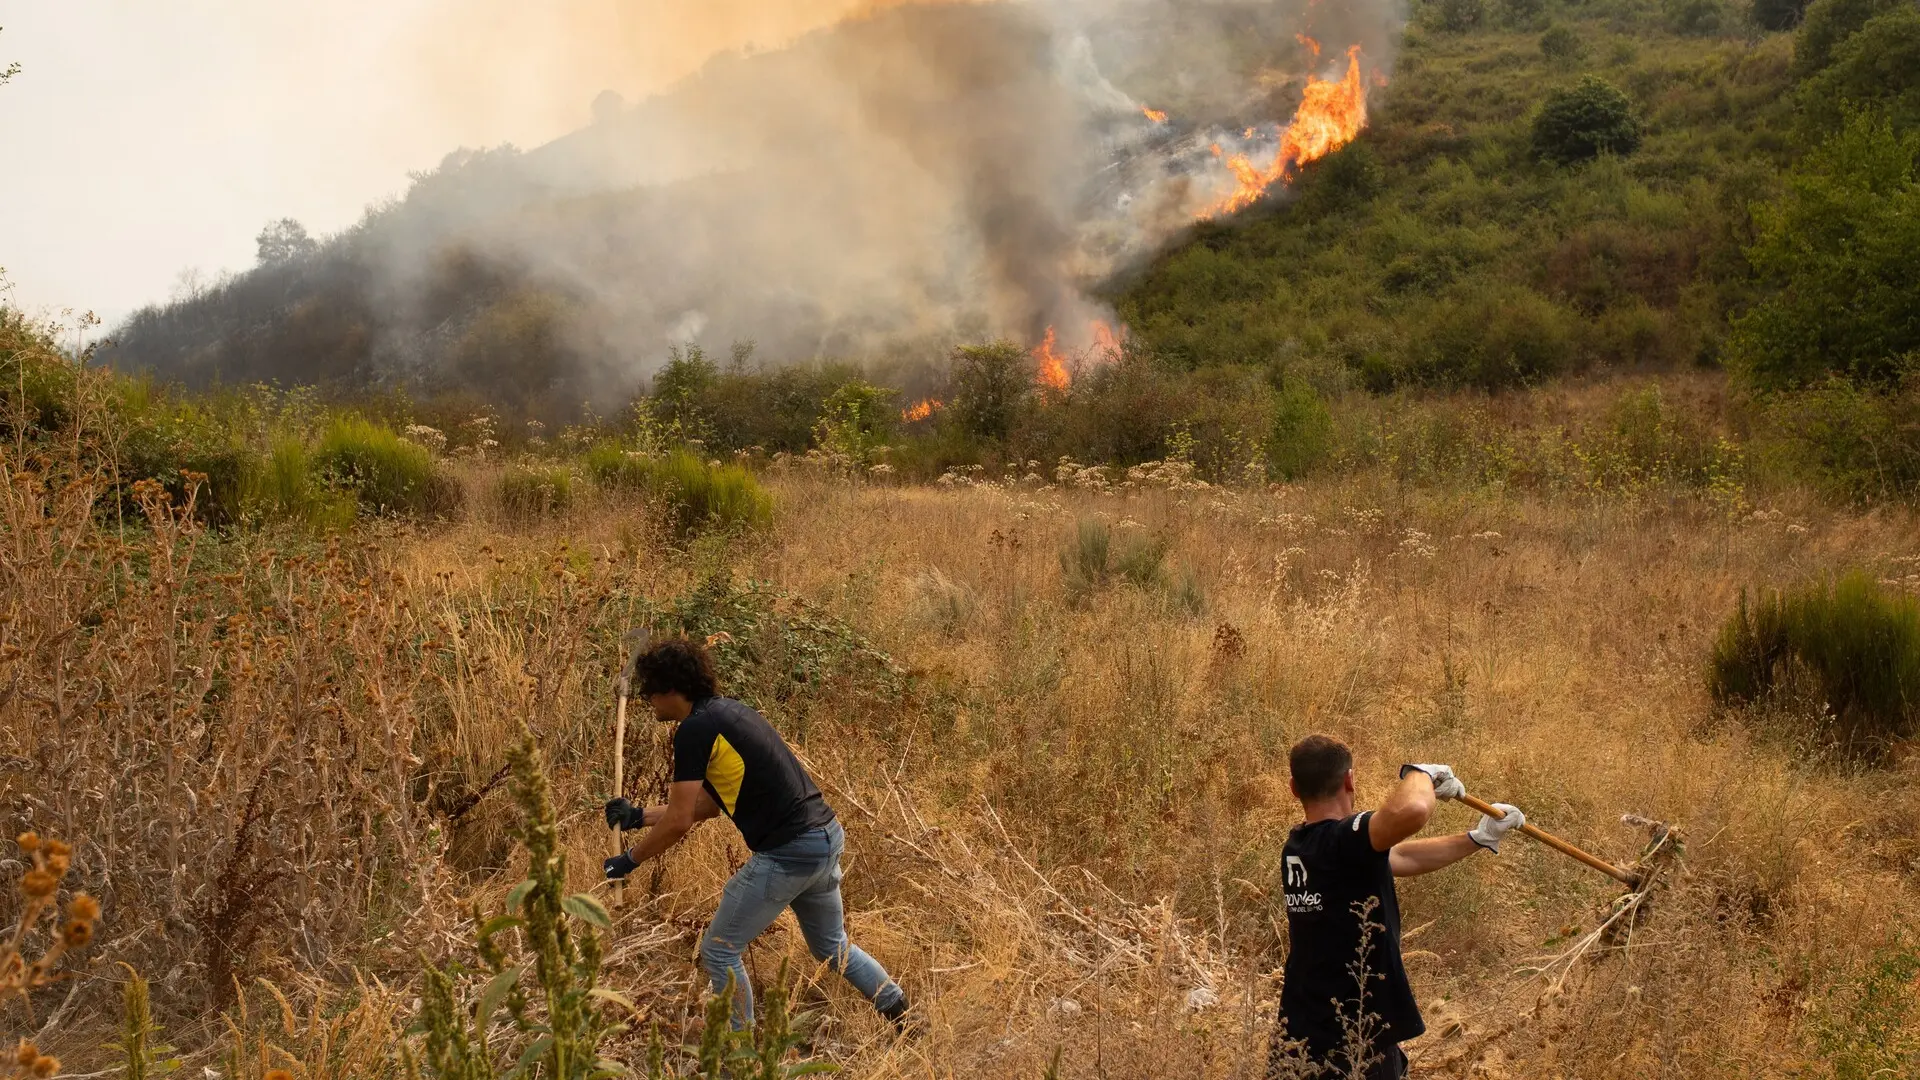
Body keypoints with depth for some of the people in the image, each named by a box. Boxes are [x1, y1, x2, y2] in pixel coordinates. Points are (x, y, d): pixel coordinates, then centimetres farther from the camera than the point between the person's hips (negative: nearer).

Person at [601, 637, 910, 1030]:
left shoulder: (696, 729, -13)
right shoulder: (728, 711, 15)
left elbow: (679, 822, -13)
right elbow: (705, 804, 22)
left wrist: (629, 860, 0)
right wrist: (639, 816, 24)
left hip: (788, 853, -10)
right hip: (826, 836, 10)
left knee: (718, 951, 4)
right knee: (832, 946, 27)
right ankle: (905, 1019, 31)